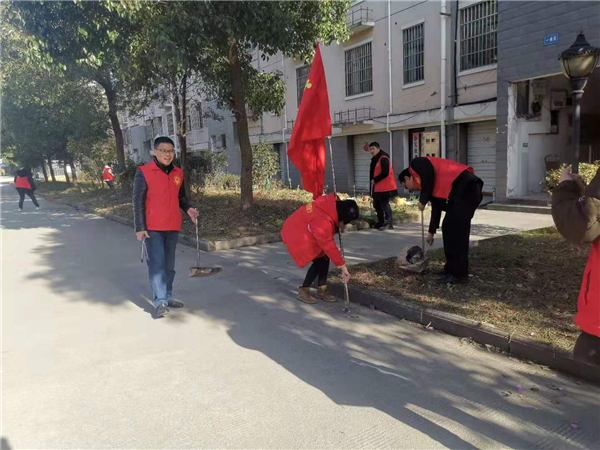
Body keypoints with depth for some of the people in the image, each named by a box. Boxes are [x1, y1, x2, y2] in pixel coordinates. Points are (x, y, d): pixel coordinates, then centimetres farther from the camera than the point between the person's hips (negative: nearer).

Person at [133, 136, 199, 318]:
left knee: (169, 264, 13)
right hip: (152, 228, -5)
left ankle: (167, 296, 26)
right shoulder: (144, 173, -7)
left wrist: (188, 209, -2)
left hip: (172, 227, 5)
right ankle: (160, 302, -6)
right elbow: (138, 201, -7)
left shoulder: (178, 173, 8)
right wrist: (139, 228, -11)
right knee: (157, 263, -10)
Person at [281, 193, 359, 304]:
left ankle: (321, 290, 14)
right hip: (297, 237, -9)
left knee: (324, 258, 4)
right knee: (319, 262, -11)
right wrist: (343, 266, -28)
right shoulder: (322, 222, -38)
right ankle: (303, 291, 4)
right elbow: (329, 246, -33)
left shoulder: (332, 205, -14)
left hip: (304, 230, 9)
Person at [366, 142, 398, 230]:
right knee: (377, 205, 15)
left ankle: (389, 223, -6)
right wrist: (372, 181, 4)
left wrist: (375, 180, -15)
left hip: (385, 187, -10)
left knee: (384, 204, -11)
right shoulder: (374, 159, 15)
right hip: (377, 187, 10)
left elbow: (385, 173, -21)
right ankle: (381, 222, 26)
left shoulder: (383, 158, -15)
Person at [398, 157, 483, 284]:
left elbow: (429, 175, -16)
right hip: (465, 191, 10)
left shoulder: (416, 165, 7)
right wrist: (431, 231, 38)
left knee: (456, 232, -6)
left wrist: (423, 200, -3)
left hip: (465, 189, -10)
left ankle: (459, 273, 1)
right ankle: (452, 268, 23)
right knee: (449, 229, 15)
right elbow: (436, 208, 32)